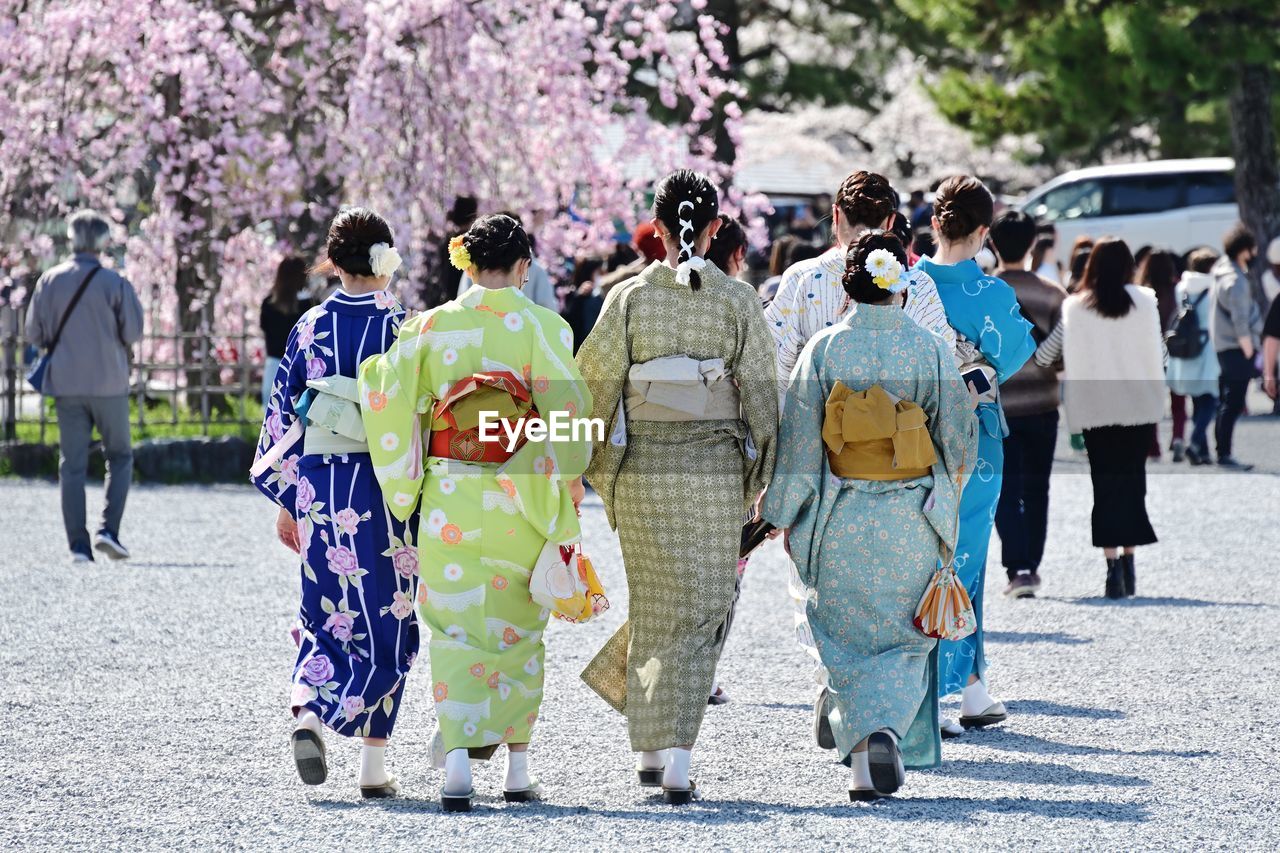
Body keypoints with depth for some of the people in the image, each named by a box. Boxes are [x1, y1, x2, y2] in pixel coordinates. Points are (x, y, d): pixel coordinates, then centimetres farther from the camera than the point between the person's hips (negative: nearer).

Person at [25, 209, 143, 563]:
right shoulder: (115, 283, -8)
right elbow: (133, 334, -6)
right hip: (109, 384, -2)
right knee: (120, 457, 12)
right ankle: (108, 529, -4)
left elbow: (34, 333, 3)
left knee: (72, 465, 5)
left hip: (66, 384, 2)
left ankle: (78, 544, -1)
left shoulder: (49, 281, 0)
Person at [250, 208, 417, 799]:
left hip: (319, 486, 2)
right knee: (385, 625, 8)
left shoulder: (311, 328, 1)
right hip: (386, 487, -2)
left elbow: (283, 417, 5)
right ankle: (374, 767, 6)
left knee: (328, 614, 13)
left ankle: (307, 712, -14)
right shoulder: (403, 328, -5)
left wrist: (285, 500, 13)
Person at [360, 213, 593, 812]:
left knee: (455, 631, 4)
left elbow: (390, 404, -2)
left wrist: (405, 491, 9)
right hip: (520, 501, -1)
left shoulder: (430, 327, 0)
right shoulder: (541, 328, -5)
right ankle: (518, 766, 17)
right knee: (518, 628, 13)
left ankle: (458, 757, -14)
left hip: (447, 498, 1)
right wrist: (564, 503, -1)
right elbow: (566, 417, -9)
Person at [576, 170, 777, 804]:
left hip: (642, 468, 1)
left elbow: (594, 383, -1)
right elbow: (761, 392, -2)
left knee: (655, 605, 14)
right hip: (716, 468, -1)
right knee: (702, 608, 4)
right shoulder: (738, 300, -3)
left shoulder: (629, 298, -3)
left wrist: (597, 467, 12)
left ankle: (650, 751, 17)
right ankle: (677, 760, -6)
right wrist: (763, 472, 7)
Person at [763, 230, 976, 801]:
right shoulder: (931, 351, -5)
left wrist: (787, 516, 4)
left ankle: (862, 761, 8)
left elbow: (798, 441, -5)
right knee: (903, 640, 8)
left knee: (848, 638, 10)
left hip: (840, 519, 0)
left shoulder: (823, 350, -6)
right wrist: (946, 489, 22)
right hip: (911, 519, 0)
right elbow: (960, 437, 1)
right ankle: (885, 730, -15)